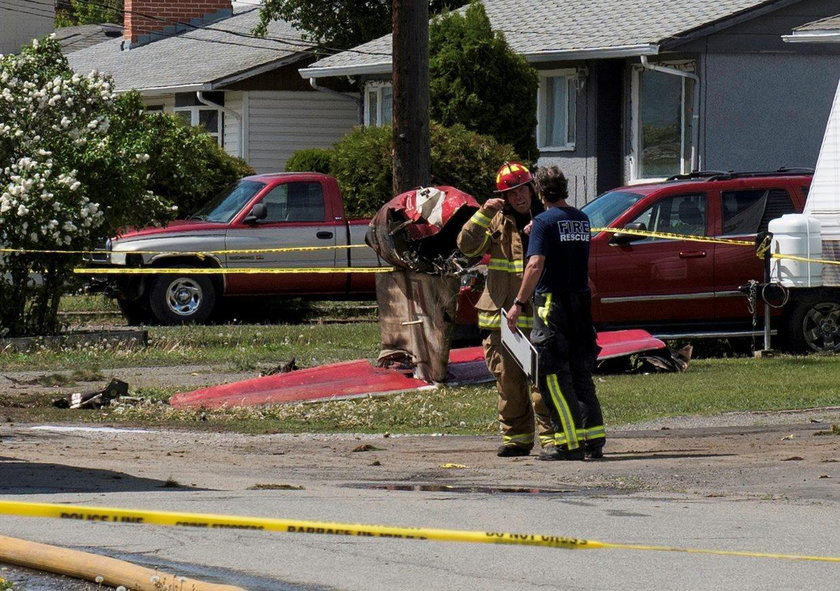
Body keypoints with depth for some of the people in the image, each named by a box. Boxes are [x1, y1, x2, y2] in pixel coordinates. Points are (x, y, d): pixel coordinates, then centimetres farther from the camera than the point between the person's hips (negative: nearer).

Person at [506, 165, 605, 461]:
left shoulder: (545, 221, -10)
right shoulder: (581, 219, 11)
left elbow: (536, 264, -20)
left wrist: (519, 303, -17)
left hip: (553, 301, -7)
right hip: (582, 303, 7)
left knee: (554, 375, -3)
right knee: (581, 373, 14)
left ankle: (570, 443, -8)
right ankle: (594, 440, 12)